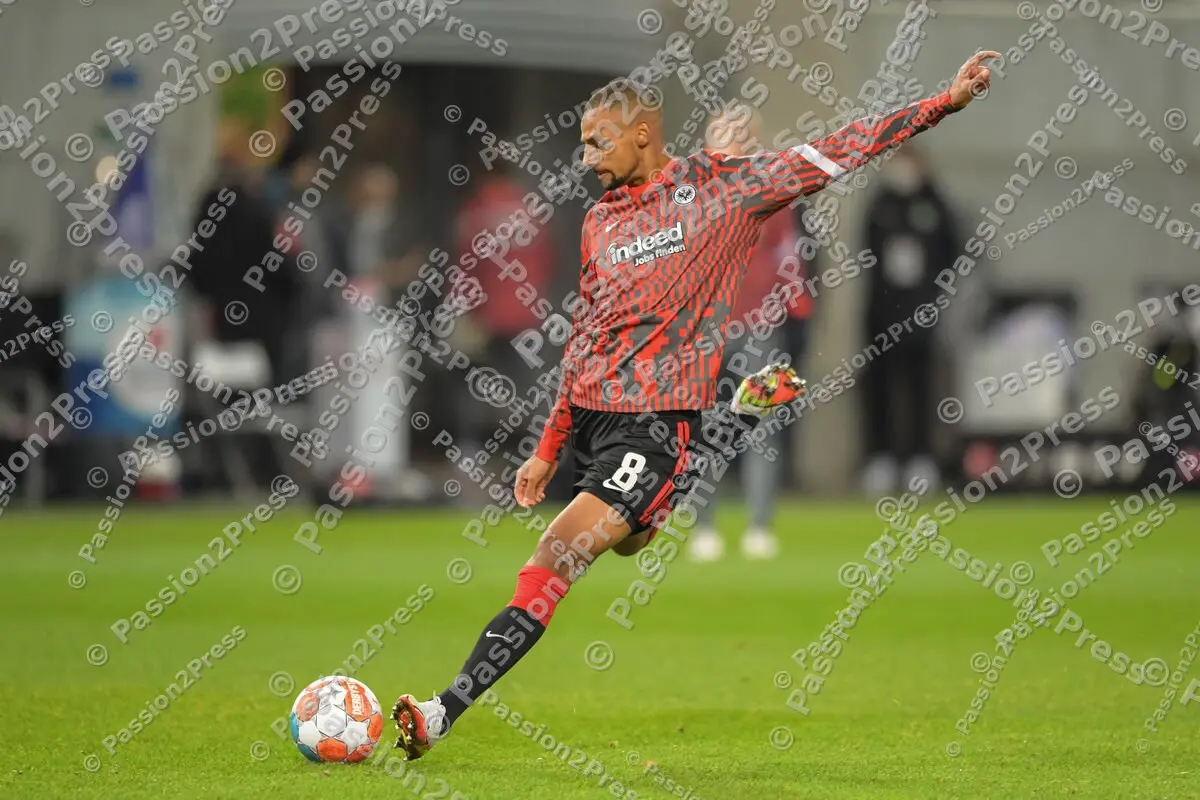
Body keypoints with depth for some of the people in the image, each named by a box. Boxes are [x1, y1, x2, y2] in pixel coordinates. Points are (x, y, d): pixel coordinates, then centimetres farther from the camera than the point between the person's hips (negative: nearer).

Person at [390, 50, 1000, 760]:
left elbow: (837, 154, -2)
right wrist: (548, 451, 20)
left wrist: (946, 102, -7)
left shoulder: (721, 188, -3)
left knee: (558, 556, -18)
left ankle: (449, 710, -21)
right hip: (590, 418, 7)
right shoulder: (600, 221, 13)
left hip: (658, 425, -7)